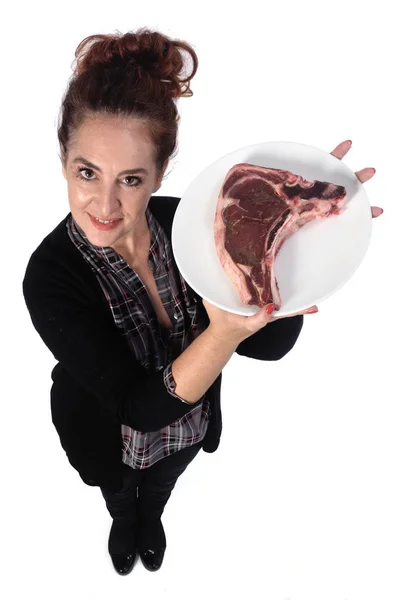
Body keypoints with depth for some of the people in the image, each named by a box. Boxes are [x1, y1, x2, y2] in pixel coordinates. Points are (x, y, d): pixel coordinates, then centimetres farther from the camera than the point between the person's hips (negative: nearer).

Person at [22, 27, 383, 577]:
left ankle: (150, 519, 73)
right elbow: (139, 407, -37)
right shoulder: (50, 275, -36)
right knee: (120, 495, 34)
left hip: (188, 424, 3)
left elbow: (269, 344, -29)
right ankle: (124, 524, 72)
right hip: (110, 437, -2)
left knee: (159, 488, 36)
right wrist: (225, 333, -56)